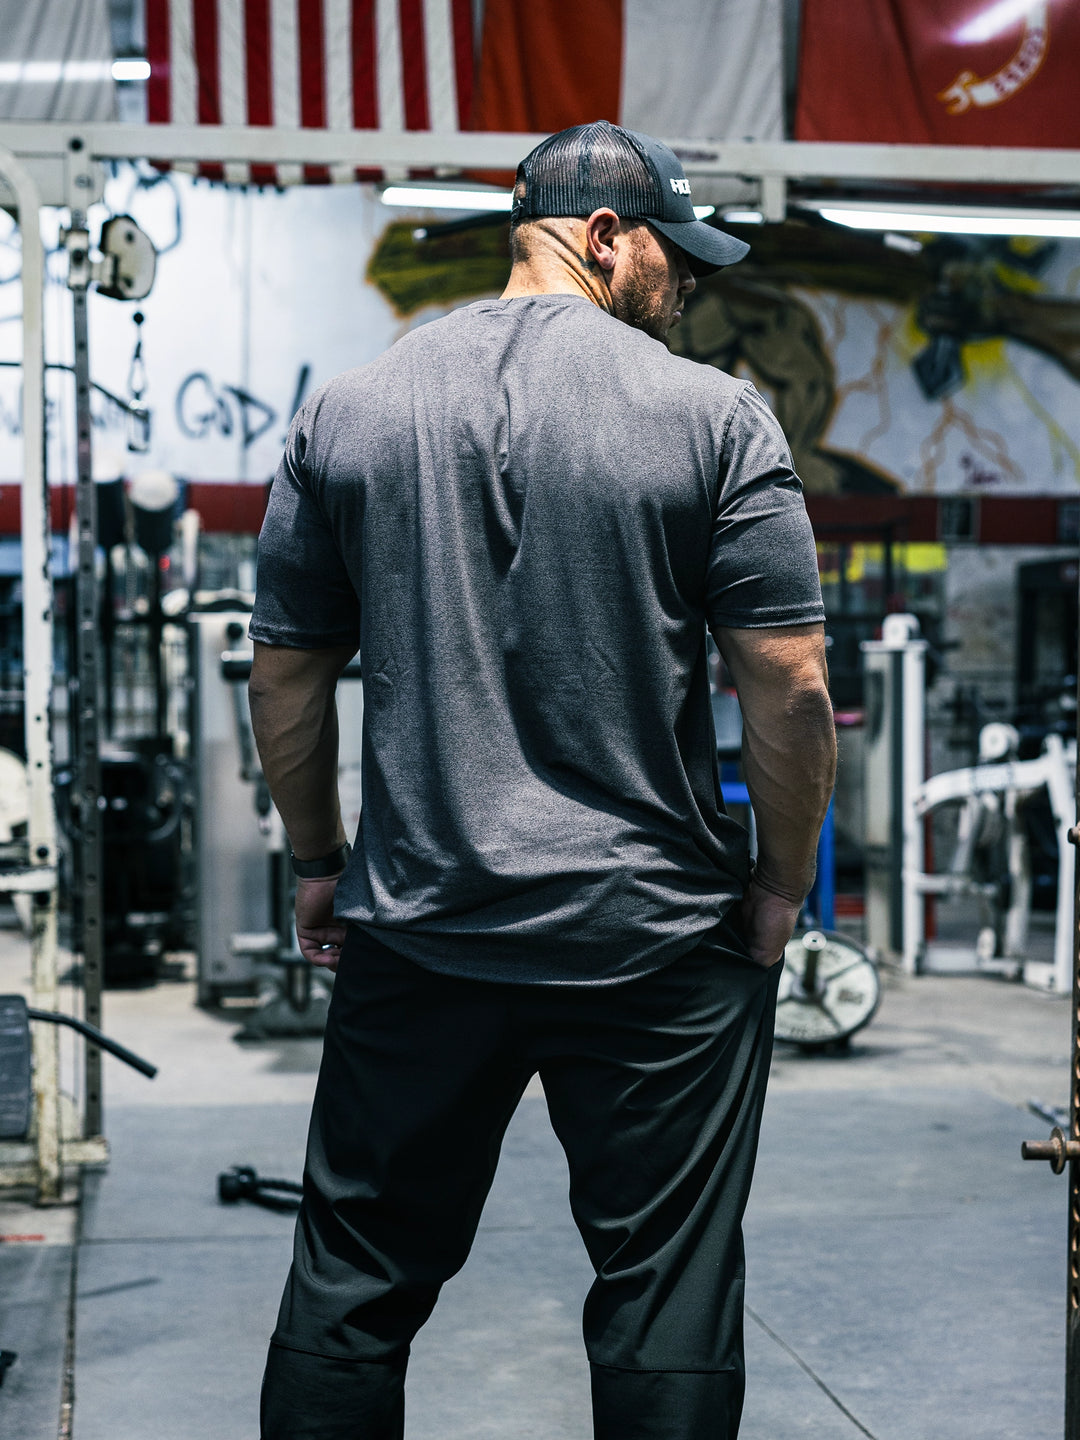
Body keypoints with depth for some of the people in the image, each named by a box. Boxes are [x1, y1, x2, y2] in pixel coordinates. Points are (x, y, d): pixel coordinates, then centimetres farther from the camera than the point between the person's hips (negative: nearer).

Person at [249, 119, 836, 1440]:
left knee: (352, 1281, 14)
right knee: (667, 1299, 7)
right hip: (659, 938, -3)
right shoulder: (712, 415, -5)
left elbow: (284, 673, 9)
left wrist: (318, 862, 19)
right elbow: (789, 684, -8)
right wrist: (783, 881, 5)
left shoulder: (347, 412, 5)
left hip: (413, 934, 3)